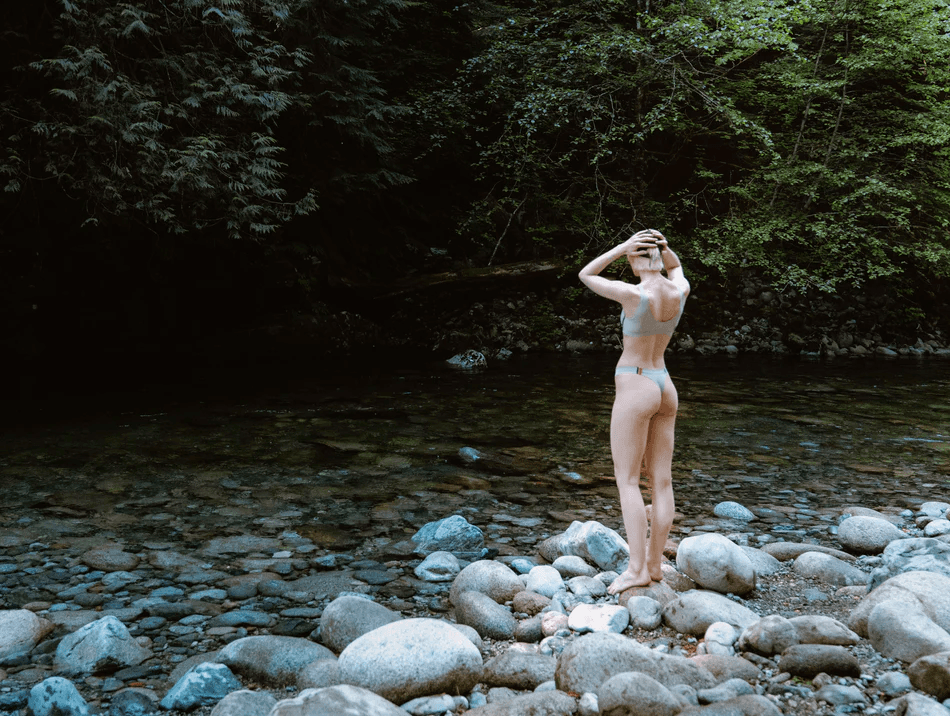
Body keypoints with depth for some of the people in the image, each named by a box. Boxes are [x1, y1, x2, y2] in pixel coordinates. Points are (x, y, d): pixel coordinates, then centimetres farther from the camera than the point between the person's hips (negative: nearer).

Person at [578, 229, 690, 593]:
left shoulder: (634, 294, -19)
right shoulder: (679, 291, -1)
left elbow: (585, 275, -4)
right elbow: (675, 266, 25)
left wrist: (623, 246, -12)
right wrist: (664, 247, 4)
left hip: (635, 389, -7)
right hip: (665, 388, 7)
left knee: (627, 481, -2)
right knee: (661, 480, 8)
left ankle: (637, 568, -5)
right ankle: (654, 563, 16)